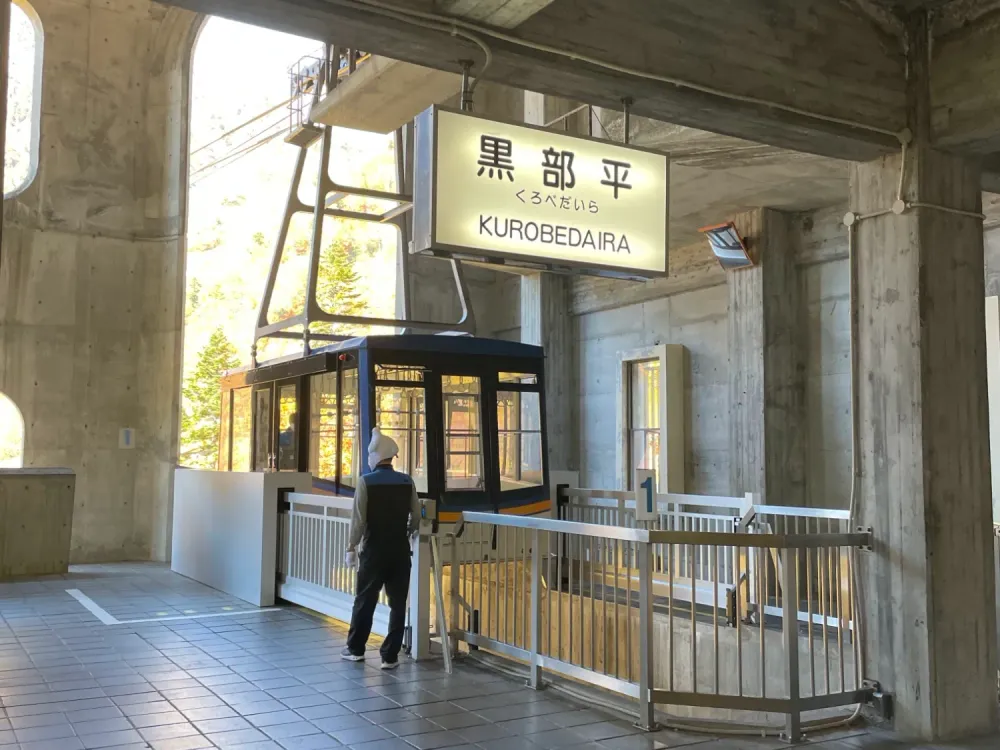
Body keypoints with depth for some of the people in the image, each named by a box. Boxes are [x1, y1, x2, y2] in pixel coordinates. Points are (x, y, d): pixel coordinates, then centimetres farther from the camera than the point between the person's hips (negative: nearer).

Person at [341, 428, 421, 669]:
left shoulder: (366, 482, -9)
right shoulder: (407, 482, -1)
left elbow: (358, 520, -11)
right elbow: (416, 516, 4)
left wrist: (351, 548, -2)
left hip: (374, 550, -2)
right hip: (400, 550, 2)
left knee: (365, 600, 12)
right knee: (398, 603, 6)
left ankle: (356, 649, 26)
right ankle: (390, 656, 7)